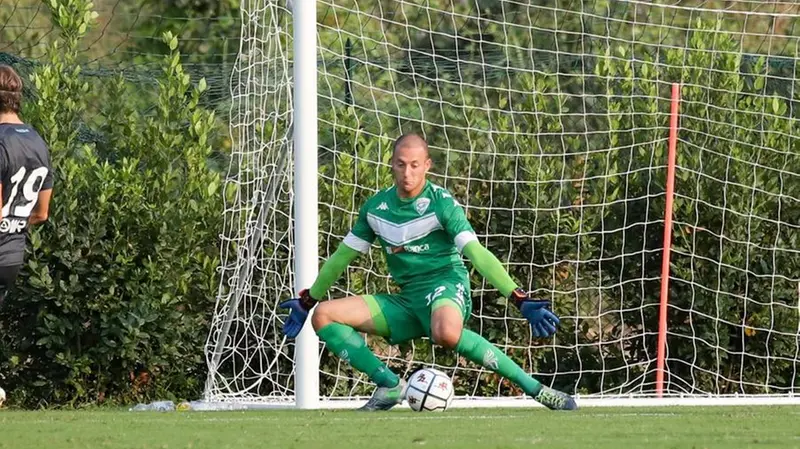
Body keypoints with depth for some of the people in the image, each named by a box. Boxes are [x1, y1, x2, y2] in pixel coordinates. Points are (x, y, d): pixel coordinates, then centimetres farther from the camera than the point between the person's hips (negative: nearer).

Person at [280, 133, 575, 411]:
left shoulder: (441, 203, -9)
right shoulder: (376, 208, 7)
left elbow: (477, 254, -17)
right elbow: (343, 255, 20)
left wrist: (520, 301, -27)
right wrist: (307, 301, 25)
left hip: (446, 286, -6)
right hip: (407, 299, 6)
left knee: (446, 333, -44)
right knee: (323, 316, -7)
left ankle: (534, 388, -33)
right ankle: (390, 386, -11)